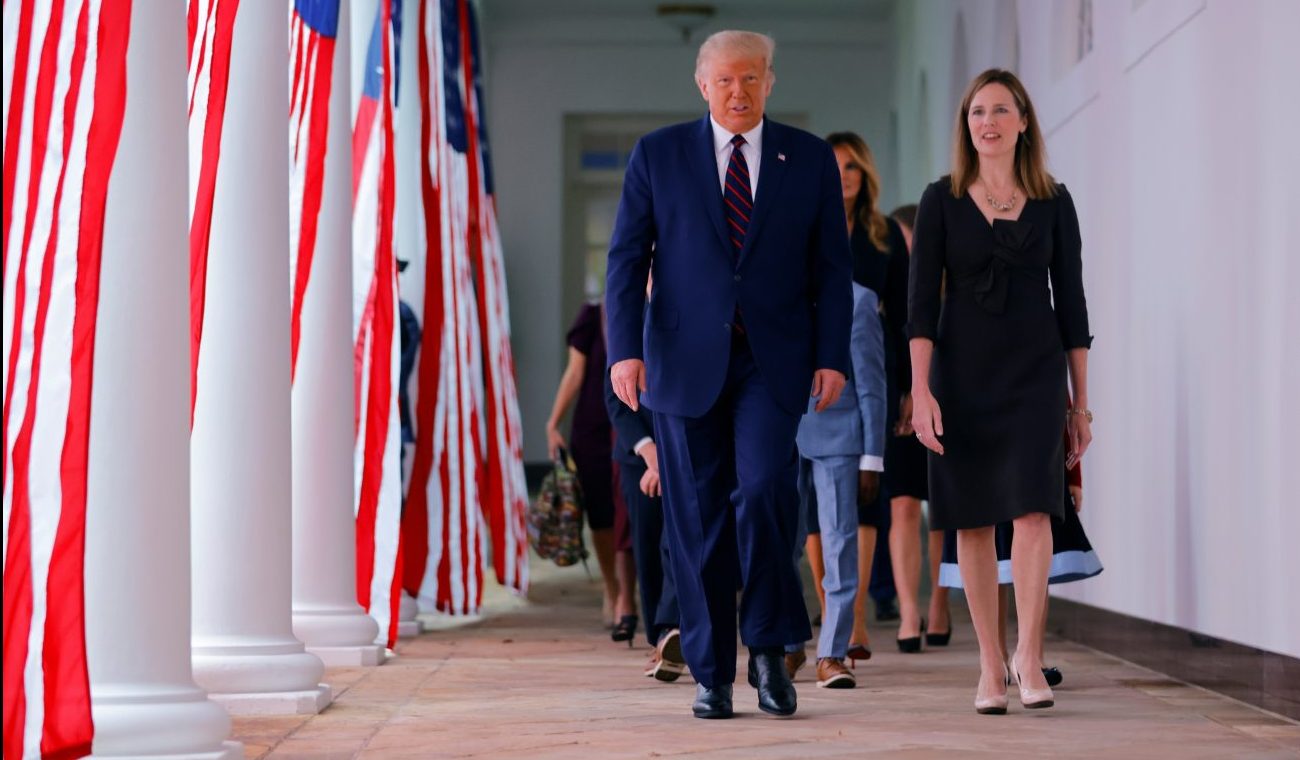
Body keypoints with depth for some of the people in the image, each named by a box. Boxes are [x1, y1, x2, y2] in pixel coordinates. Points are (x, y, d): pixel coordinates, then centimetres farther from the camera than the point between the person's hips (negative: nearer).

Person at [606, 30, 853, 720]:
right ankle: (711, 672, 12)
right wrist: (626, 349, -9)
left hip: (773, 360, 0)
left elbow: (831, 268, 7)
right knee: (697, 517, 2)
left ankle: (768, 647, 0)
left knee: (765, 488, -18)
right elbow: (626, 259, 2)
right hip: (685, 359, 0)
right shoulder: (657, 155, 5)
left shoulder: (810, 159, 7)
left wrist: (832, 356, -3)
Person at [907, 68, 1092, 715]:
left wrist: (1081, 401, 5)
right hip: (962, 373, 0)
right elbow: (921, 301, -2)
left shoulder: (1053, 203, 5)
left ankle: (1028, 655, -7)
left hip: (1034, 371, 0)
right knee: (973, 520, 3)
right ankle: (990, 665, 11)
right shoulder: (942, 200, 2)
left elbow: (1071, 303, 7)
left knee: (1032, 509, -14)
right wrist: (921, 391, -12)